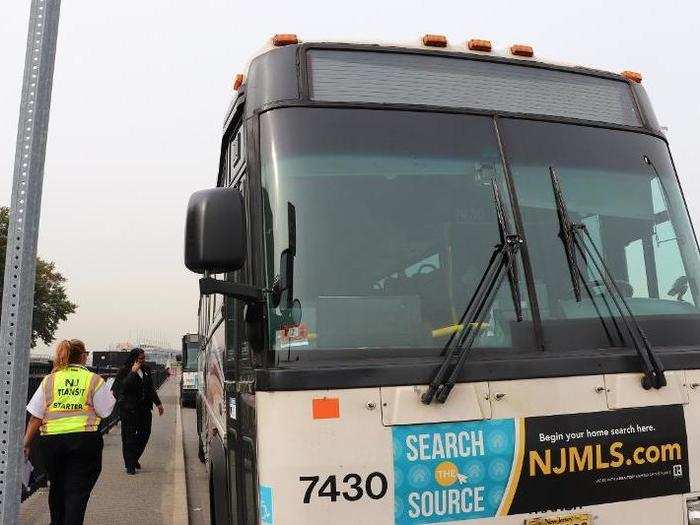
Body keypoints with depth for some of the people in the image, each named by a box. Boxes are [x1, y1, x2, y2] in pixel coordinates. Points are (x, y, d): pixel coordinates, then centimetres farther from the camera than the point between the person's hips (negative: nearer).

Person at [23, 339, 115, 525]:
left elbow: (35, 417, 4)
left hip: (51, 440, 3)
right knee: (78, 490, 1)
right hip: (85, 440, -3)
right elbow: (105, 411, 1)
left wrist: (26, 444, 11)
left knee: (57, 487, 22)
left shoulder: (49, 380, 4)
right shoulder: (94, 380, -2)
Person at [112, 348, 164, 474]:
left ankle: (134, 459, 25)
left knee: (145, 433, 7)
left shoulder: (146, 370, 12)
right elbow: (124, 386, -22)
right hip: (129, 409, -6)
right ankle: (130, 465, 6)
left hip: (144, 407, 6)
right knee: (129, 436, -1)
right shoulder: (125, 371, -6)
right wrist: (133, 372, -23)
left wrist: (158, 403, 23)